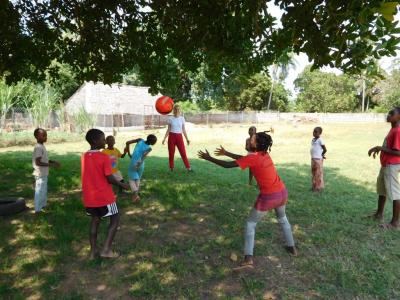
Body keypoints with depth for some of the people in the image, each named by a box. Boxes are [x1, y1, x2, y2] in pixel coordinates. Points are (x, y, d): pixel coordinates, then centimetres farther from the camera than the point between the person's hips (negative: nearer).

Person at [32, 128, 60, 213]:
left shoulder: (42, 146, 9)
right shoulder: (38, 147, -21)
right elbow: (38, 162, -26)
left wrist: (53, 162, 9)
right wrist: (50, 165, -26)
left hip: (44, 173, 10)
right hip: (40, 174, -10)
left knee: (44, 190, 22)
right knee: (40, 191, 0)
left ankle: (43, 205, 37)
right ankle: (37, 209, 9)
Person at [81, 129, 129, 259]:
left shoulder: (84, 156, 4)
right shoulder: (104, 157, -17)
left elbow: (90, 175, 12)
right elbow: (110, 179, -17)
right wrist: (123, 185, -2)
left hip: (89, 197, 6)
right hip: (104, 197, -6)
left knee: (95, 220, 20)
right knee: (115, 220, 11)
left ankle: (93, 251, 23)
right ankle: (106, 249, 6)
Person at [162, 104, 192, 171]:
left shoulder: (182, 119, 3)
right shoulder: (170, 119, 1)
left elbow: (183, 130, 7)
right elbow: (168, 130, 5)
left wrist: (187, 139, 2)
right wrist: (164, 138, -1)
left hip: (179, 136, 0)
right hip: (172, 136, 0)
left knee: (183, 152, -4)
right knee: (171, 153, 4)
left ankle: (188, 167, 2)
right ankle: (171, 167, 18)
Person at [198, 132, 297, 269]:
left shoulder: (252, 158, -17)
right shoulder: (265, 154, 7)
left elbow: (228, 165, -15)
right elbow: (243, 158, 19)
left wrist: (209, 158, -7)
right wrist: (226, 153, 22)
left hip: (268, 197, -7)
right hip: (282, 192, 7)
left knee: (250, 224, 9)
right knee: (282, 218, 33)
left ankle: (248, 259, 4)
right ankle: (292, 247, 45)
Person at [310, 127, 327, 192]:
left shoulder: (320, 140, -14)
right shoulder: (313, 139, 11)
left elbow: (325, 149, -15)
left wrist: (321, 155, -1)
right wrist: (313, 156, 11)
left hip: (318, 159, -8)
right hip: (313, 158, 8)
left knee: (318, 173, -1)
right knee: (313, 172, 14)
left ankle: (319, 187, 7)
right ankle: (314, 186, 24)